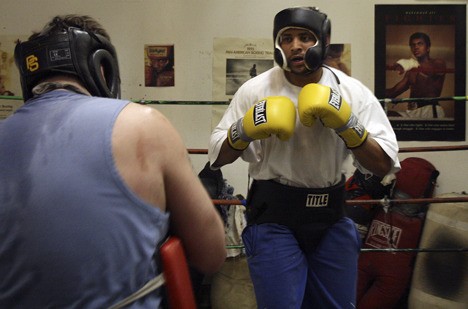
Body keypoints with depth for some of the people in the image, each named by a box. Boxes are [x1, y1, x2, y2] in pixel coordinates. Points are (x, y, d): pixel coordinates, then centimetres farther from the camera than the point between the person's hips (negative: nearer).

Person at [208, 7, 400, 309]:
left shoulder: (352, 92, -5)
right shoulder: (255, 90, -8)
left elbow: (383, 166, -7)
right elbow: (218, 157, -2)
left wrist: (347, 125, -22)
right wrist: (243, 131, -21)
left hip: (332, 217, 3)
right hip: (273, 217, -2)